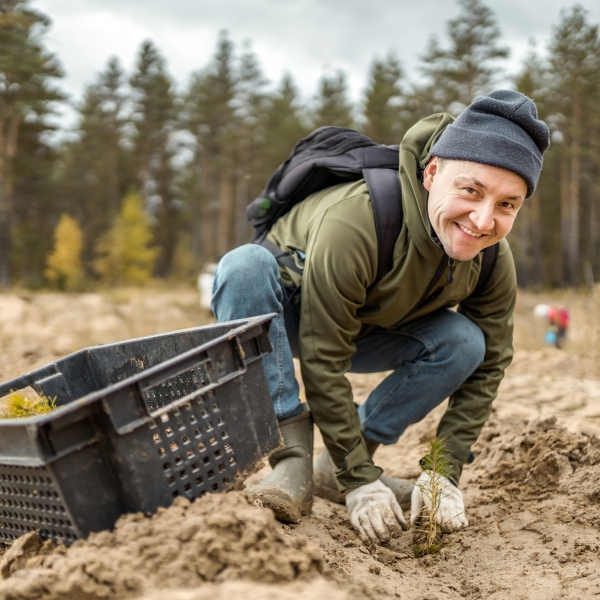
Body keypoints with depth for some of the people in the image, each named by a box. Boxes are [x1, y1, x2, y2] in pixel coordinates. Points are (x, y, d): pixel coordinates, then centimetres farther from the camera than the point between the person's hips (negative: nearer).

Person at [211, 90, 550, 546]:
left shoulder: (494, 262, -20)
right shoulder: (354, 222, -40)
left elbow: (488, 368, -9)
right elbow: (322, 362, -36)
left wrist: (446, 473, -17)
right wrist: (360, 481, -33)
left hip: (370, 331, 5)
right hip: (291, 316, -4)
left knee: (464, 342, -20)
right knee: (244, 264, -36)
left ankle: (334, 469, -8)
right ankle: (294, 463, -31)